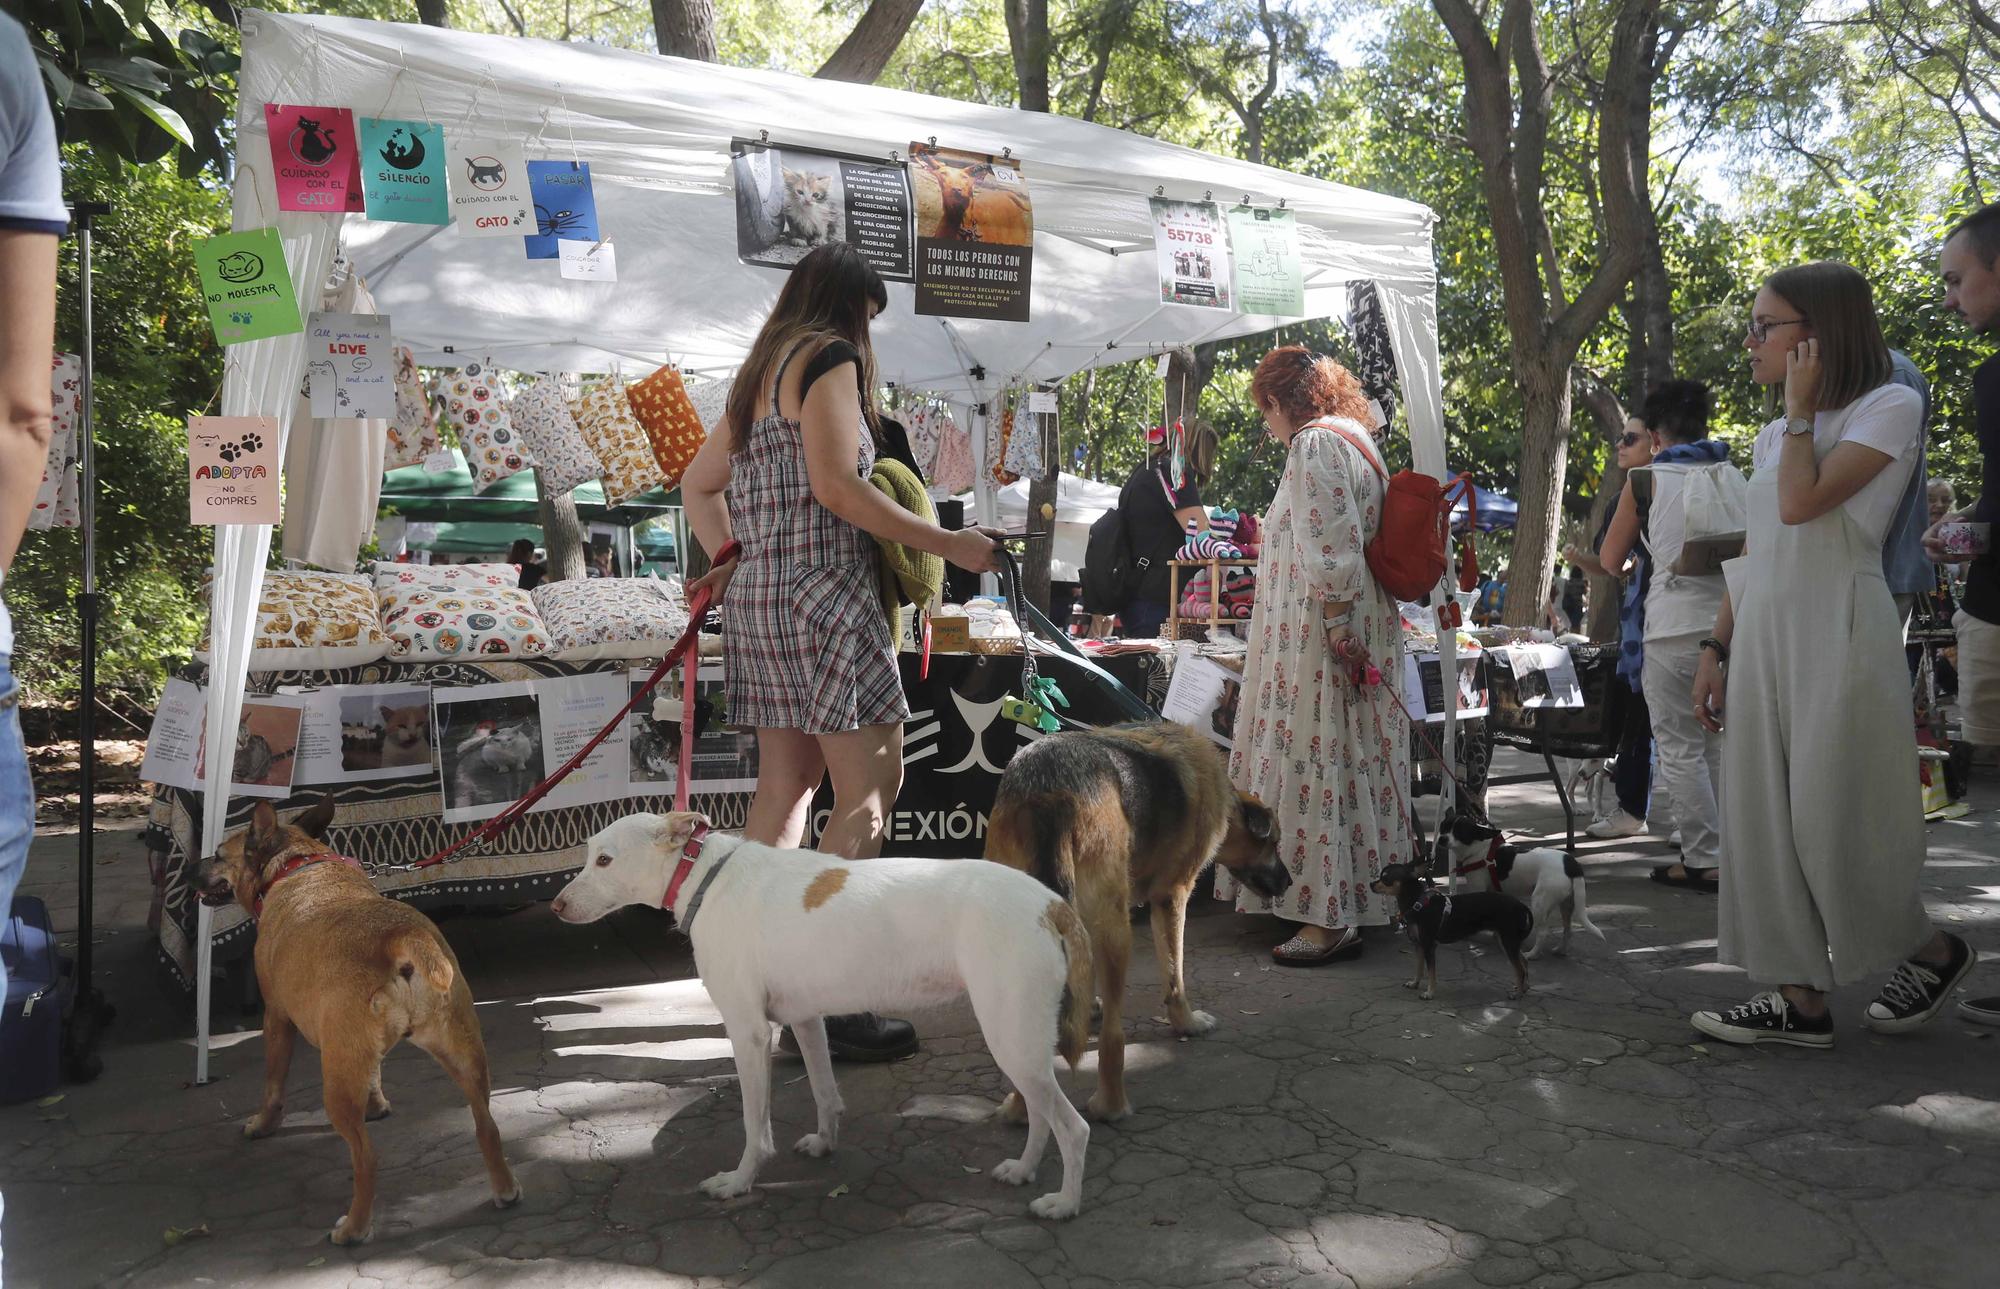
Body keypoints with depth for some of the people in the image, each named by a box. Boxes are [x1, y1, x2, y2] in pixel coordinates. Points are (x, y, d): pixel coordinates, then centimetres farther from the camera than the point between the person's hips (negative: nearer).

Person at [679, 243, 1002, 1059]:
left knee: (787, 785, 12)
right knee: (870, 789, -8)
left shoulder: (760, 373, 22)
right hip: (822, 594, -9)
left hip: (758, 599, 10)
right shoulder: (829, 356, -4)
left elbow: (698, 485, 25)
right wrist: (947, 544, -12)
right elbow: (835, 484, -16)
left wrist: (735, 564, 16)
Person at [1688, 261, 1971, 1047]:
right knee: (1767, 818, 3)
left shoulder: (1889, 407, -4)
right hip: (1763, 636, 7)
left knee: (1834, 817, -4)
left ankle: (1933, 952, 22)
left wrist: (1800, 407, -7)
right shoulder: (1775, 436, 18)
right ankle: (1801, 998, 9)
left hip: (1836, 635, -7)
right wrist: (1716, 650, 13)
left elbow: (1802, 503, -19)